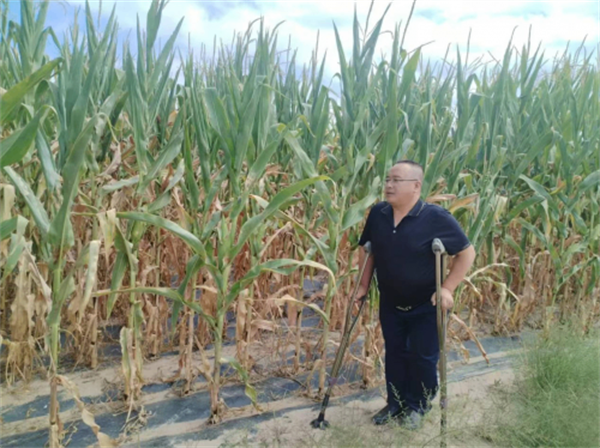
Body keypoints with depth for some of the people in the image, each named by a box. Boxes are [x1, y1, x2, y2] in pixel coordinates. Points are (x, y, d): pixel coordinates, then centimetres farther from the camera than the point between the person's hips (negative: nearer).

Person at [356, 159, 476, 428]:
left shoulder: (437, 217, -21)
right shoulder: (377, 213, -8)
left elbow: (467, 253, -13)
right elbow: (367, 249, 7)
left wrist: (447, 288, -18)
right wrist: (364, 285, 4)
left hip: (425, 306, -4)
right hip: (389, 304, 4)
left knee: (422, 357, 11)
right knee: (394, 354, 17)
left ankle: (418, 406, 34)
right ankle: (396, 403, 37)